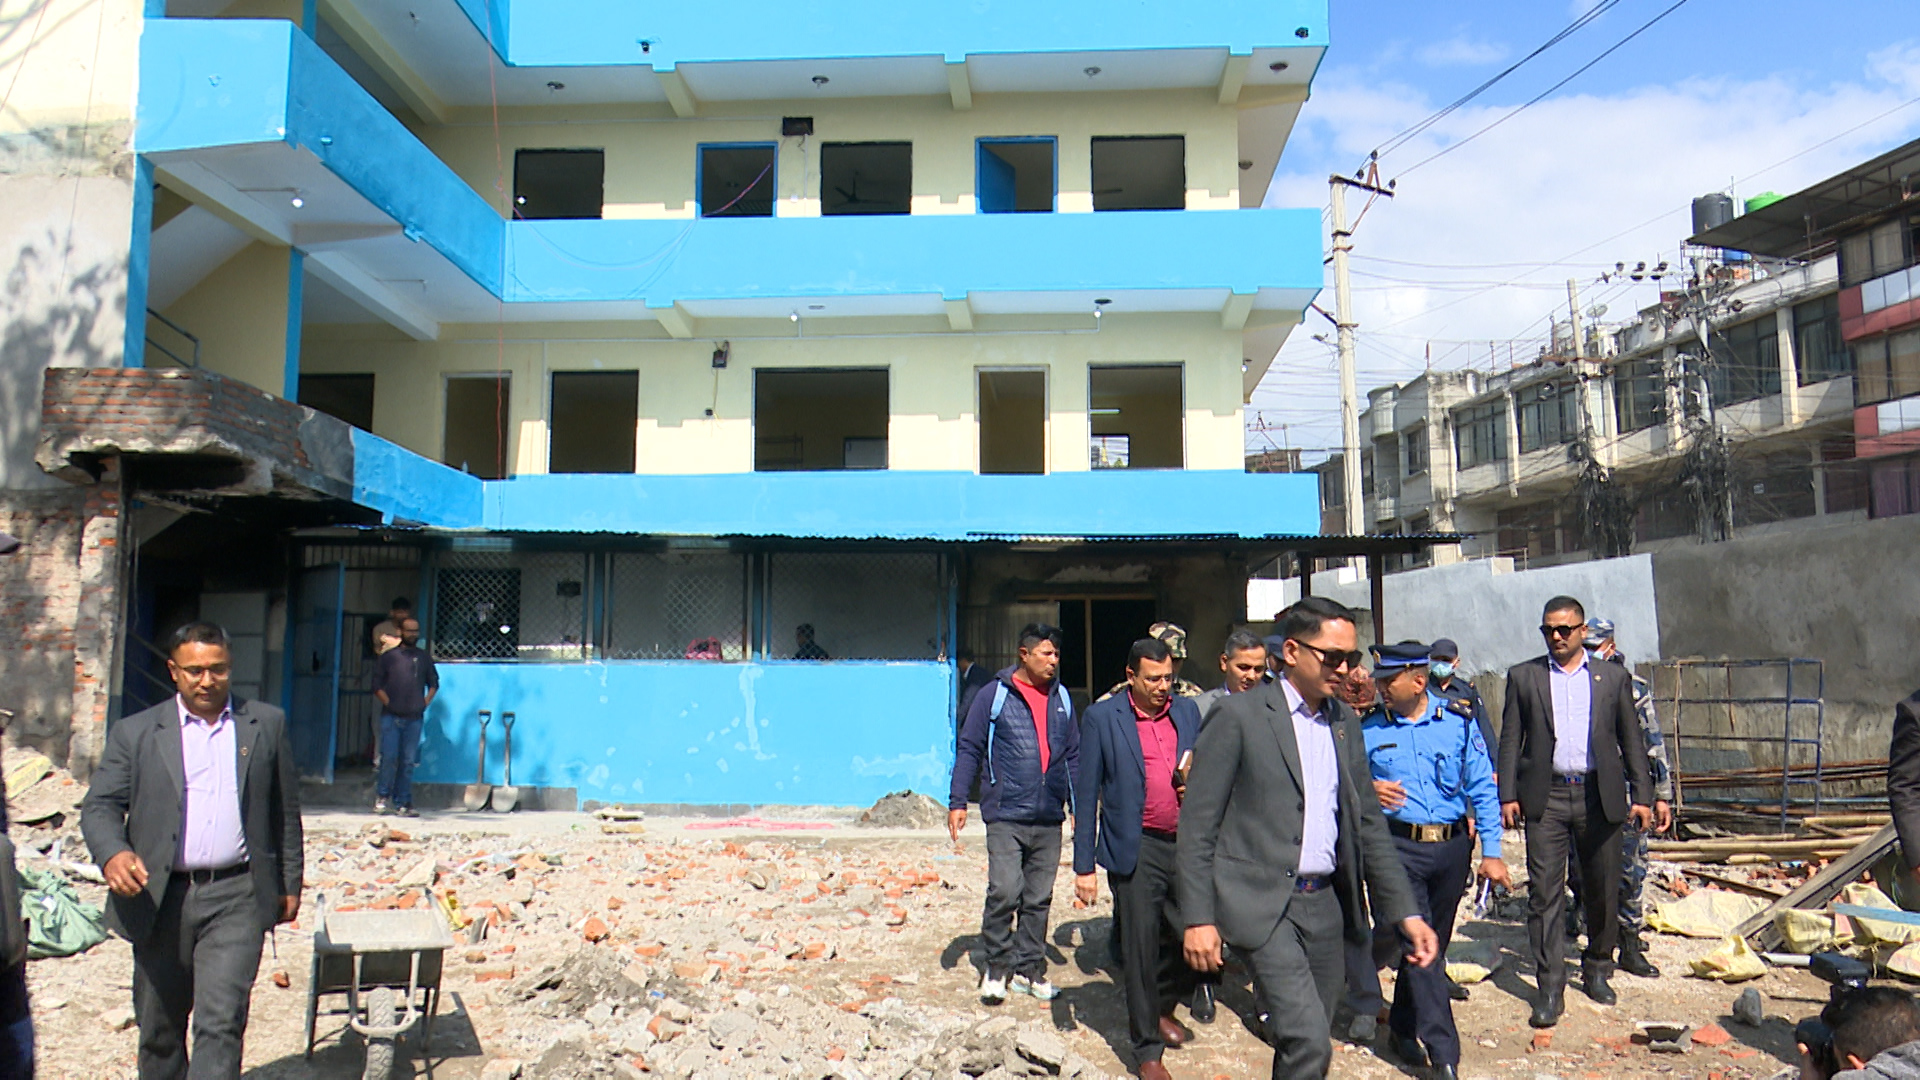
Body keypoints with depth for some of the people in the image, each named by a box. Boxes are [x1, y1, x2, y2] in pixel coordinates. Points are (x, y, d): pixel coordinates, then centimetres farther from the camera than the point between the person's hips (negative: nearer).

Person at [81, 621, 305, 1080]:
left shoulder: (267, 724, 6)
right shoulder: (134, 733, 5)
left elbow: (286, 811, 11)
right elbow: (99, 806, 0)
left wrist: (290, 883, 10)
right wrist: (113, 853, -22)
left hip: (237, 897, -1)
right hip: (160, 899, 2)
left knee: (220, 1024, -9)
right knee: (159, 1029, 15)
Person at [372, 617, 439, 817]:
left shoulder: (424, 658, 12)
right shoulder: (388, 657, 6)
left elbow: (434, 683, 19)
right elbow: (377, 685, 5)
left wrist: (426, 702, 7)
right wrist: (388, 703, -4)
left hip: (414, 718, 2)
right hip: (391, 716, -2)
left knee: (408, 761, 1)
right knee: (389, 757, -10)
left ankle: (402, 803, 7)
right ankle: (382, 796, 9)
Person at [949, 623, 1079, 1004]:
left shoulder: (1061, 698, 11)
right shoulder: (994, 696, -3)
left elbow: (1073, 755, 17)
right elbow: (969, 749, -1)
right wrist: (957, 802, -7)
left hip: (1049, 819, 5)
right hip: (1006, 816, -4)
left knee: (1039, 899, 10)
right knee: (1005, 892, -10)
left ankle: (1028, 968, 23)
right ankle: (996, 967, 8)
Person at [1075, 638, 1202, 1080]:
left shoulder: (1188, 711, 9)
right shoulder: (1102, 718, -4)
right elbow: (1087, 794, -3)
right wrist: (1083, 866, -6)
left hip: (1187, 845, 4)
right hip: (1136, 849, -4)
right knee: (1141, 948, 3)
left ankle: (1159, 1005, 39)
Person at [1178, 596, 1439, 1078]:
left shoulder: (1345, 724, 11)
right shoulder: (1239, 716, -9)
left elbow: (1368, 824, 15)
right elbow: (1197, 825, -8)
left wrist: (1406, 912, 8)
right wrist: (1198, 918, -13)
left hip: (1325, 902, 6)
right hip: (1261, 902, -6)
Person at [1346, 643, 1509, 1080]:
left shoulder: (1458, 721, 1)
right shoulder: (1368, 729, 0)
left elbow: (1483, 788, 4)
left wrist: (1491, 852, 1)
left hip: (1453, 847, 2)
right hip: (1400, 847, -2)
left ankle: (1404, 1028, 34)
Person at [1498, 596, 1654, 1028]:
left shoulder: (1613, 677, 8)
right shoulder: (1523, 677, 6)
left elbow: (1631, 739, 10)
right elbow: (1510, 740, 5)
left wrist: (1642, 795, 4)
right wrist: (1508, 795, -2)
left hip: (1599, 796, 1)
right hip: (1544, 798, -1)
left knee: (1603, 891, 10)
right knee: (1544, 892, -4)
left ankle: (1597, 970, 30)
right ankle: (1550, 989, 0)